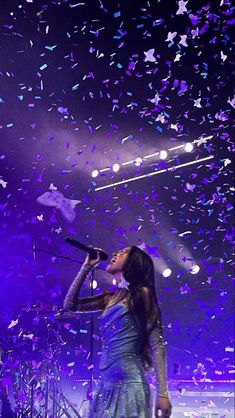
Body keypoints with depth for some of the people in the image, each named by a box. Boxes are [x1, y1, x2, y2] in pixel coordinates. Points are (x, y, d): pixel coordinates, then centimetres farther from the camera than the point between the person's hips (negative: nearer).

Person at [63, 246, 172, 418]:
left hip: (128, 382, -6)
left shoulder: (141, 293, -3)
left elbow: (157, 346, -7)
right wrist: (87, 266, 15)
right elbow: (70, 305, 17)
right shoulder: (110, 298, 15)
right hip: (107, 384, 6)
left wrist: (162, 393, -14)